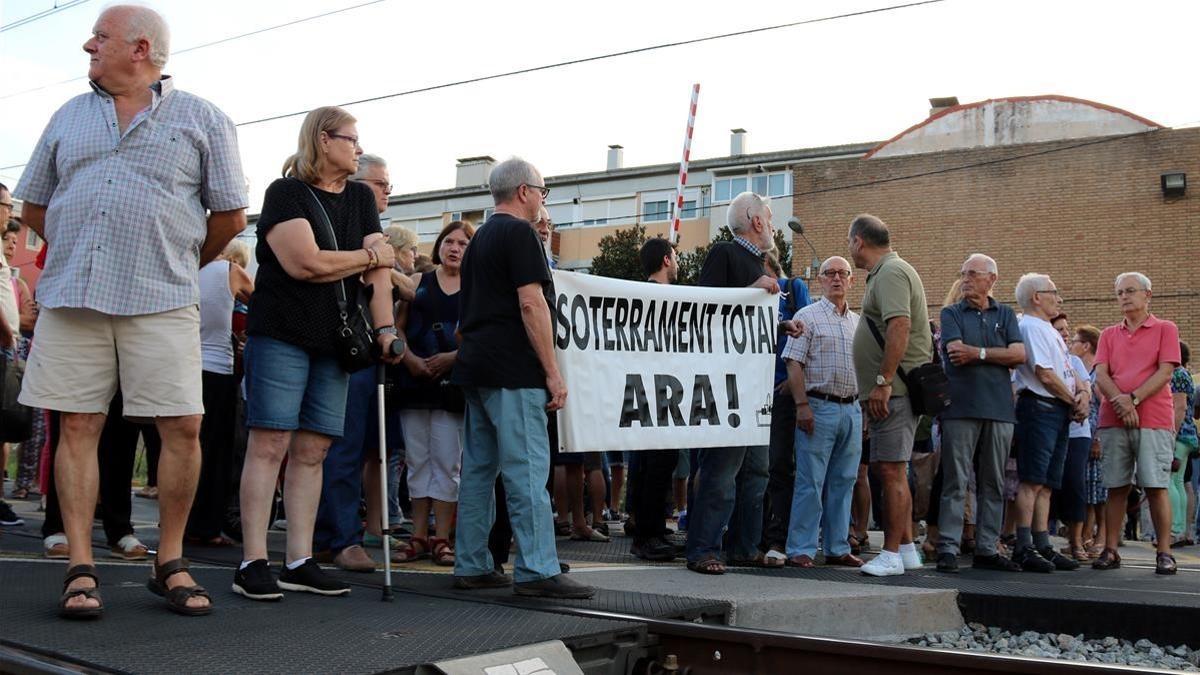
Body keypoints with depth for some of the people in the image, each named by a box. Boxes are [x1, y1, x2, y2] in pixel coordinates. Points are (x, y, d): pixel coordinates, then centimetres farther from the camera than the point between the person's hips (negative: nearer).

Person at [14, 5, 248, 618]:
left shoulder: (201, 120, 7)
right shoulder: (70, 117, 18)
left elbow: (230, 217, 9)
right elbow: (34, 206, 23)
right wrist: (81, 255, 16)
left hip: (161, 302, -3)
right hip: (71, 295, 3)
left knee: (183, 429, -6)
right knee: (77, 426, 0)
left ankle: (170, 562, 8)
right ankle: (80, 570, 5)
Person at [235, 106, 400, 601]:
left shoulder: (360, 199, 15)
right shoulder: (286, 193, -6)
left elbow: (380, 268, 8)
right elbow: (305, 263, -18)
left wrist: (385, 327, -6)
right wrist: (369, 255, -4)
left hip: (334, 340, 6)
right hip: (281, 334, -6)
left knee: (312, 450, 5)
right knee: (270, 444, -8)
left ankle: (299, 562, 9)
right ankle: (252, 563, -6)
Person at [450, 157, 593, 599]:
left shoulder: (480, 239, 22)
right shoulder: (520, 233, -7)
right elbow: (531, 303, -16)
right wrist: (553, 372, -16)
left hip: (475, 365, 10)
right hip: (512, 370, -10)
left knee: (479, 468, 10)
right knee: (527, 471, -10)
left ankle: (471, 566, 13)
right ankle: (537, 571, -12)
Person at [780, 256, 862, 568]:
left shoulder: (857, 322, 16)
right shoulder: (808, 316, -2)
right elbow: (794, 364, -9)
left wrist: (866, 407, 13)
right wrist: (802, 405, -17)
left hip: (851, 409, 6)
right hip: (819, 406, -6)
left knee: (843, 482, 10)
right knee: (810, 482, -6)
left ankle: (837, 548, 17)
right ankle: (800, 550, -2)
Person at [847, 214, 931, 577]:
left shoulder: (891, 272, -11)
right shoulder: (885, 272, 20)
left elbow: (900, 327, -23)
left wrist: (882, 382, -24)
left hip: (892, 391, -11)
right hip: (890, 392, 11)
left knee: (891, 470, -8)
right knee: (889, 469, 15)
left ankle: (892, 554, -5)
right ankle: (907, 549, 21)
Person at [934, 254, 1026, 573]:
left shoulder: (1005, 315, 15)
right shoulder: (952, 313, 8)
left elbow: (1019, 354, 1)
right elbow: (956, 351, -8)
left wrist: (978, 352, -4)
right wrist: (997, 355, -3)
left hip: (999, 409, 3)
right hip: (960, 407, -3)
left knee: (993, 484, 6)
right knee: (955, 481, -6)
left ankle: (987, 549, 12)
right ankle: (948, 550, -5)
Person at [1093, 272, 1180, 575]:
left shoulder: (1165, 330, 7)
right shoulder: (1109, 335, 17)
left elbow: (1165, 372, -3)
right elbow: (1101, 375, 6)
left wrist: (1134, 398, -13)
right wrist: (1119, 401, -13)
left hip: (1154, 421, -3)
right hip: (1113, 421, 3)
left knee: (1156, 487, -6)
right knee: (1116, 487, 2)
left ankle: (1164, 553, -2)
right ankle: (1110, 551, 5)